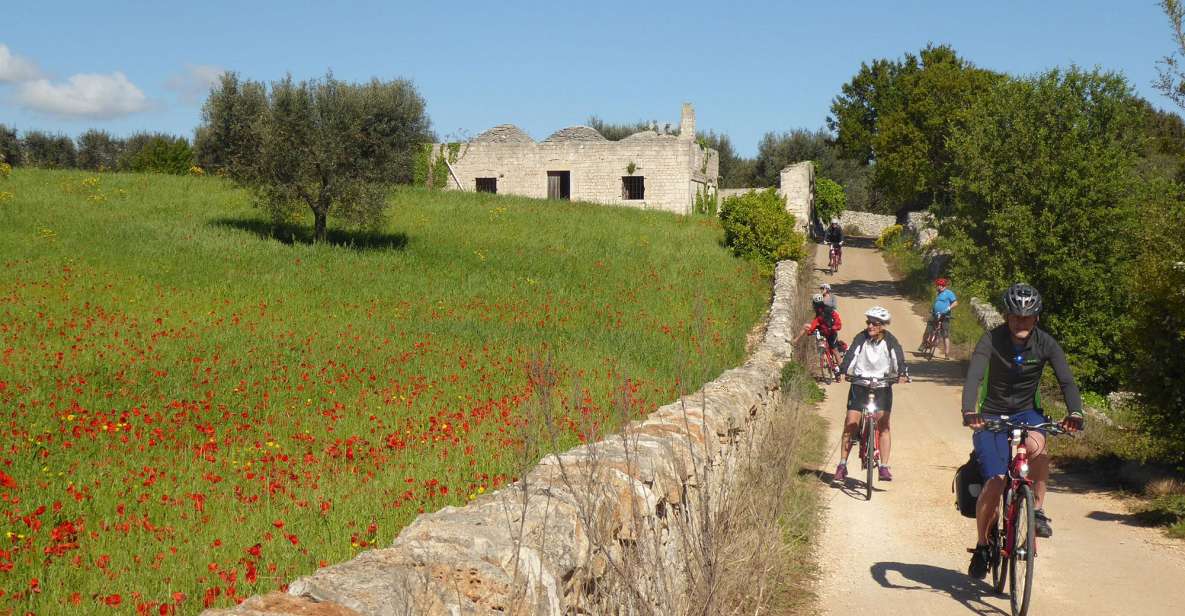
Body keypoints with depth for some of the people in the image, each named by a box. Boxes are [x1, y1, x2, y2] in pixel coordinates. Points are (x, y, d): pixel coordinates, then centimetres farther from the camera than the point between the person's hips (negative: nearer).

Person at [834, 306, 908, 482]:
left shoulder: (890, 341, -8)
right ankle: (842, 465, 6)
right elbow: (850, 357, -19)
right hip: (859, 384, 0)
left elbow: (898, 359, -19)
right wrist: (841, 371, -37)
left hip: (882, 385, 0)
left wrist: (903, 373, -39)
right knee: (850, 425, -4)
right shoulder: (861, 338, -9)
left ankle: (884, 467, -2)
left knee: (883, 426, -8)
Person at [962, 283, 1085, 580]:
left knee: (1036, 444, -35)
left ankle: (1038, 510, -15)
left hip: (1027, 412, 2)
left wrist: (1074, 413, -36)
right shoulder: (991, 340, -18)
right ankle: (981, 546, 7)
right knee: (995, 482, -13)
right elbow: (973, 378, -30)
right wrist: (969, 412, -47)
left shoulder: (1045, 343, -11)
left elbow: (1066, 380, -17)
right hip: (992, 415, -2)